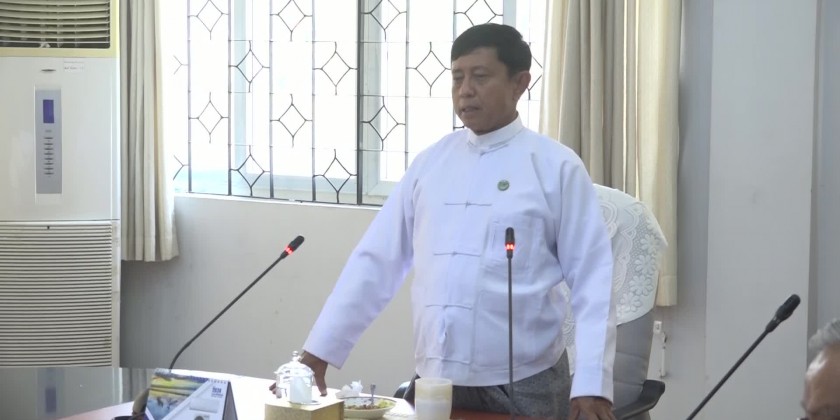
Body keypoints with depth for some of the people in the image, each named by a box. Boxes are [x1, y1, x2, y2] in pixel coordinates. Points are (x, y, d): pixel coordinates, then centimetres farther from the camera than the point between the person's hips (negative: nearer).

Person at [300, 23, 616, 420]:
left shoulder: (556, 166, -3)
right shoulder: (429, 163, 7)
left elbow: (592, 281, -6)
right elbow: (376, 261, 7)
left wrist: (591, 383, -14)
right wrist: (318, 350, 4)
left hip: (523, 385, -3)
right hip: (434, 382, 3)